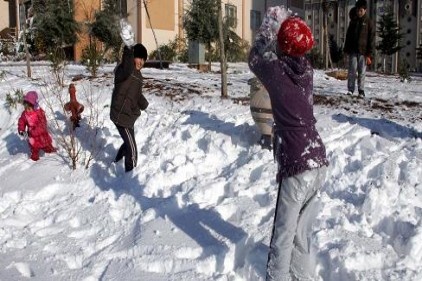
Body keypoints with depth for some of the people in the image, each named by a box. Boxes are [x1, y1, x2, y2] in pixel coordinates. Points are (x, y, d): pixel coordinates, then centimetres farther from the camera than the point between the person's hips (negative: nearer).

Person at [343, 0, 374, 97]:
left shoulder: (368, 23, 0)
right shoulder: (353, 21, 10)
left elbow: (371, 39, -3)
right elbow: (348, 36, 16)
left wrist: (369, 55, -9)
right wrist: (346, 49, 9)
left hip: (363, 51, -2)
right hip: (352, 50, 2)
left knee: (362, 72, 0)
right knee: (352, 70, -2)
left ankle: (361, 91, 6)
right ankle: (350, 89, 4)